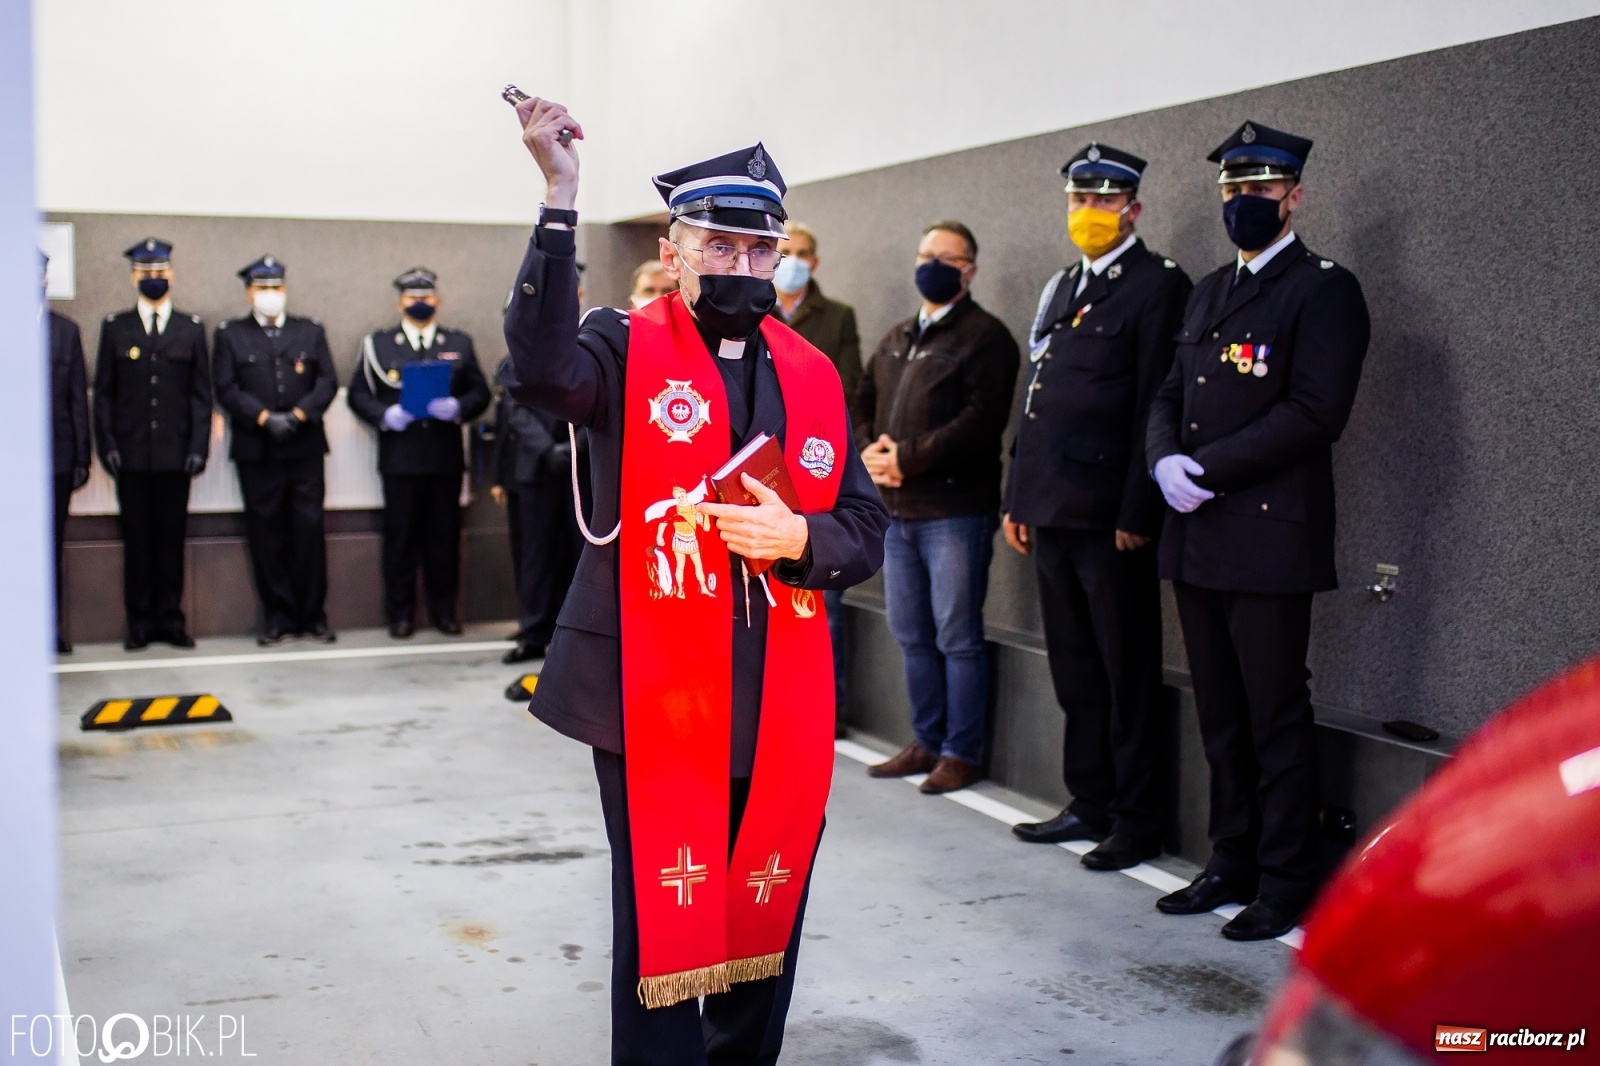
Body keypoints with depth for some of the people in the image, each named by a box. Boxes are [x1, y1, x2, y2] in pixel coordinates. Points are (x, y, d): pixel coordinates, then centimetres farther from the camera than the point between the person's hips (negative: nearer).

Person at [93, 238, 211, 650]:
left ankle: (170, 619, 10)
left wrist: (198, 446, -2)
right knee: (136, 538, 2)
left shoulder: (191, 328, 9)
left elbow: (201, 393, 7)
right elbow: (103, 393, 7)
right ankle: (139, 622, 9)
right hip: (131, 455, 0)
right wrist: (107, 445, -2)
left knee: (172, 538, 3)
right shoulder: (115, 327, 9)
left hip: (175, 454, 0)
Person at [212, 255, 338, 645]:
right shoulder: (229, 335, 10)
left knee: (309, 529, -2)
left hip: (305, 447, 1)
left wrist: (297, 414, -11)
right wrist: (264, 418, -13)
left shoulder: (311, 331, 14)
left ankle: (312, 615, 7)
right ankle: (278, 617, 8)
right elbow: (226, 390, 0)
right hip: (256, 451, -1)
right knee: (266, 533, 1)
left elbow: (327, 383, 5)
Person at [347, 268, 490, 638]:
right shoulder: (377, 344, 11)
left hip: (445, 457, 1)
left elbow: (480, 393, 9)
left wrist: (458, 407, -12)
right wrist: (384, 414, -12)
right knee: (400, 535, 1)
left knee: (445, 535, 3)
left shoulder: (459, 343, 15)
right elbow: (358, 394, 6)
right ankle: (400, 612, 9)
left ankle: (444, 609, 13)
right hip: (399, 457, -1)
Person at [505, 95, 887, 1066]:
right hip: (656, 702, -4)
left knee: (766, 924, 15)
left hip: (782, 711, 5)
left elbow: (866, 528, 11)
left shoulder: (813, 376, 10)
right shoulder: (626, 348, -2)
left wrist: (794, 538, -11)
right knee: (663, 928, 1)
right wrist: (561, 198, -30)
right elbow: (543, 368, -26)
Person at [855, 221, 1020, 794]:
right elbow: (863, 402, 20)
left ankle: (961, 753, 9)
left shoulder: (984, 336, -6)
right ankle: (927, 742, 25)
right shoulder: (897, 338, 19)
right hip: (898, 510, 8)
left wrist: (908, 457, -18)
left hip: (955, 510, -7)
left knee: (957, 637, -1)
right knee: (912, 635, 13)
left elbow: (980, 418, -17)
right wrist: (867, 450, -1)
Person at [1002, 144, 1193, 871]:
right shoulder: (1063, 290, 18)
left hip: (1110, 517, -8)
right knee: (1075, 671, 14)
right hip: (1053, 512, 8)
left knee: (1127, 676, 1)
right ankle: (1089, 805, 25)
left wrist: (1138, 513, -16)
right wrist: (1018, 499, 15)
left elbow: (1155, 409, -12)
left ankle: (1136, 823, 10)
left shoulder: (1158, 286, -6)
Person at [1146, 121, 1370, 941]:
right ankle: (1232, 865, 25)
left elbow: (1315, 412, -16)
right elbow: (1170, 395, 18)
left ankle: (1287, 886, 9)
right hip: (1198, 537, 7)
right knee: (1221, 716, 14)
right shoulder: (1208, 292, 19)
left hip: (1270, 536, -7)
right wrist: (1165, 460, -4)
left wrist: (1205, 469, -16)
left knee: (1277, 719, -1)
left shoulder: (1323, 289, -5)